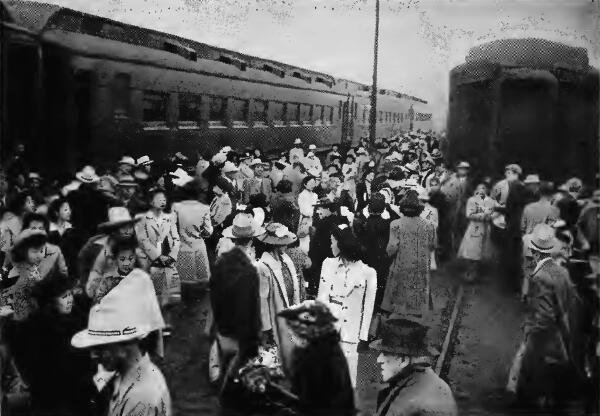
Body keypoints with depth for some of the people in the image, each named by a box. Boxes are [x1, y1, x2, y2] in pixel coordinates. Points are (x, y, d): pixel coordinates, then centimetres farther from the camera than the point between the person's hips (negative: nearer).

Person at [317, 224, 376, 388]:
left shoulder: (368, 273, -6)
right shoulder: (328, 264, 3)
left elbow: (368, 308, -1)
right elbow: (321, 298, 5)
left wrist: (362, 337, -1)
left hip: (350, 334, -3)